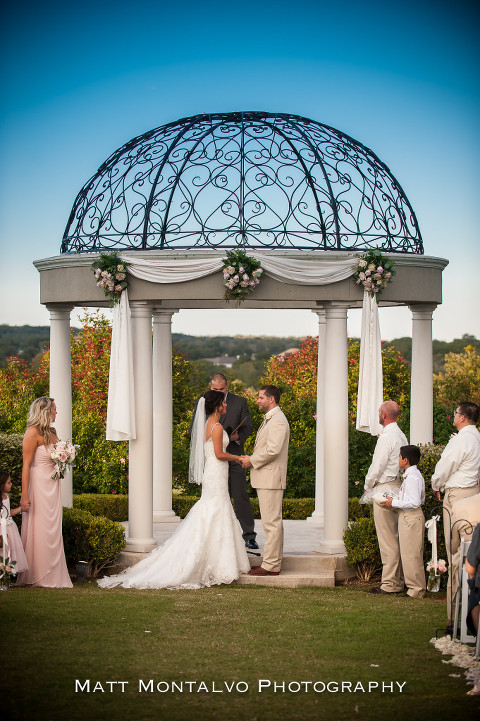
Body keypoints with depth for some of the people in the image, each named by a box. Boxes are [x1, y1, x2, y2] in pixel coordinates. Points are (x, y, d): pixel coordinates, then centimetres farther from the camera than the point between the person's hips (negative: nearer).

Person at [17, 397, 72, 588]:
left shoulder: (51, 432, 13)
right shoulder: (33, 432, -10)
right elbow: (26, 465, -14)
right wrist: (24, 496, -18)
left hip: (53, 486, 8)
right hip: (39, 485, -8)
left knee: (53, 531, 7)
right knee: (39, 530, -4)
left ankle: (52, 576, 11)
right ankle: (36, 577, 2)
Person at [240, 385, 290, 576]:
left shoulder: (278, 420, -14)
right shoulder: (269, 419, 20)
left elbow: (273, 450, -23)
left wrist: (252, 461, -12)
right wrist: (251, 459, 10)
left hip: (271, 479, -11)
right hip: (265, 478, 11)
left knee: (271, 522, -8)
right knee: (272, 522, 13)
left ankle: (270, 566, -7)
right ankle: (273, 561, 18)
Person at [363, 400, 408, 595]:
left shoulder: (387, 437, -15)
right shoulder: (401, 436, 14)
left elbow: (377, 466, -15)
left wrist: (368, 486, 1)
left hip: (385, 489, -9)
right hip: (398, 487, 9)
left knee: (387, 538, -7)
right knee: (395, 536, 12)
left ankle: (390, 584, -5)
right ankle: (399, 580, 16)